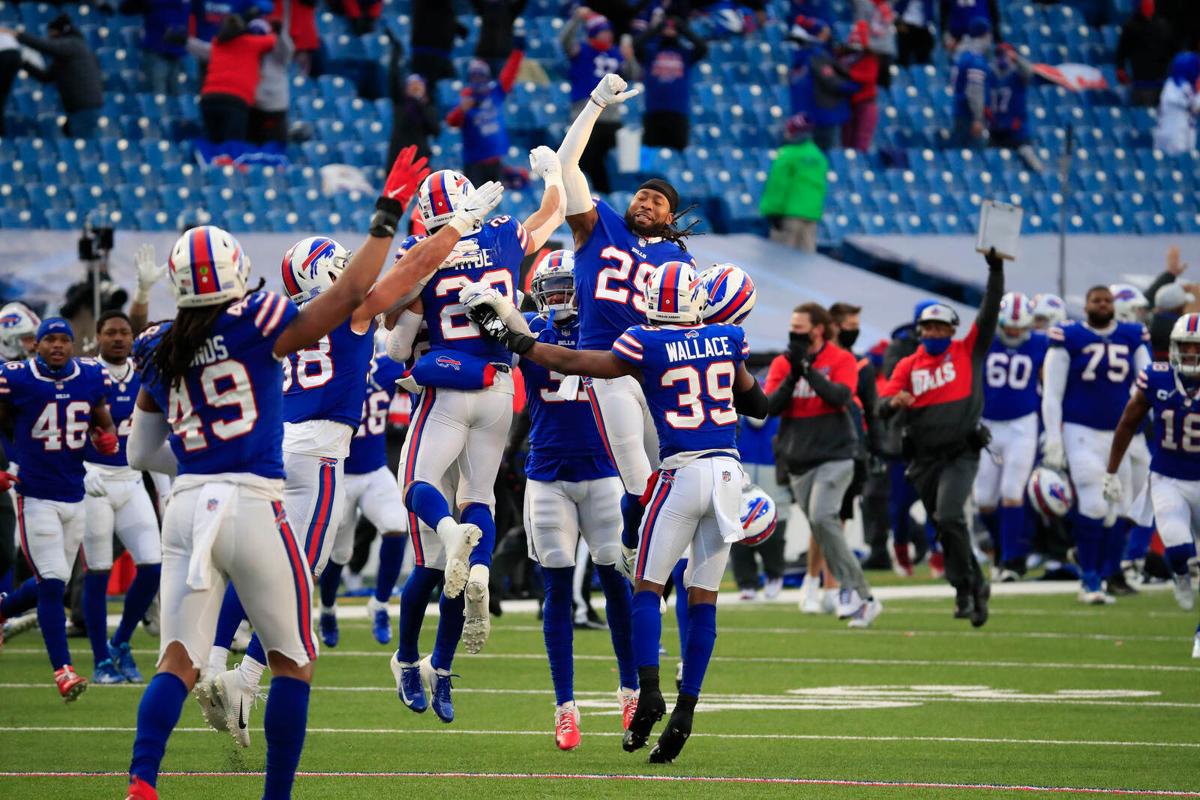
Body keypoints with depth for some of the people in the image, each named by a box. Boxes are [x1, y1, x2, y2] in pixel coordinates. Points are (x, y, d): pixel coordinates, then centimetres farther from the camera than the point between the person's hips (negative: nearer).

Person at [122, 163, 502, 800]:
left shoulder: (158, 354, 10)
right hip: (252, 505, -4)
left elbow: (140, 453, 18)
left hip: (186, 506, 4)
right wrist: (385, 220, 4)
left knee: (178, 662, 2)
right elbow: (351, 294, -3)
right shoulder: (257, 326, -4)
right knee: (292, 661, 11)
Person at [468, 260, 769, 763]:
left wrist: (512, 339, 12)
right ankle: (685, 709, 2)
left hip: (682, 472, -4)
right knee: (703, 597, 5)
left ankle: (649, 690, -10)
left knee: (647, 585, 5)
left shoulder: (648, 346, -6)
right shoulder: (727, 340, 8)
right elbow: (755, 404, 23)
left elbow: (574, 363, 2)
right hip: (728, 471, 4)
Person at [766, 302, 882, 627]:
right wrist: (792, 374, -13)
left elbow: (840, 397, -18)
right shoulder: (782, 364, 9)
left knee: (822, 518, -24)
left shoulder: (841, 360, -1)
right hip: (799, 462, 5)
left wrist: (806, 367, -18)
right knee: (821, 530, 3)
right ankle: (863, 600, 8)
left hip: (834, 456, -5)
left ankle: (852, 589, -19)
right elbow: (770, 406, -2)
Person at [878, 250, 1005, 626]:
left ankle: (965, 589, -10)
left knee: (949, 517, -21)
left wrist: (996, 270, -13)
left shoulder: (967, 352, 2)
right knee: (946, 526, 11)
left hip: (961, 454, -4)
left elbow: (989, 313, -5)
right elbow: (883, 407, -1)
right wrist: (894, 401, -25)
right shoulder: (908, 366, 7)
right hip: (924, 458, 4)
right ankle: (976, 586, 28)